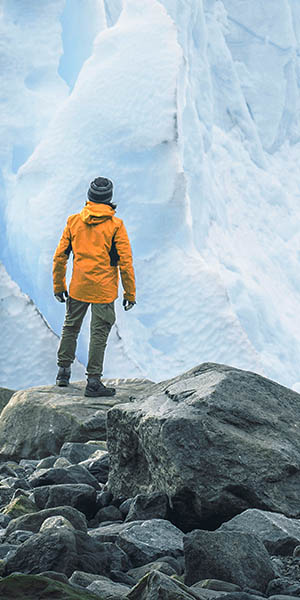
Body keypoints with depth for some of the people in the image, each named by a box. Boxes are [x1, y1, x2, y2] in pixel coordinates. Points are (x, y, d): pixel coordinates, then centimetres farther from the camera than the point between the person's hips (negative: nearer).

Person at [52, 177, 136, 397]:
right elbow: (125, 262, -10)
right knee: (99, 334, 2)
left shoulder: (74, 221, 0)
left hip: (78, 287, 3)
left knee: (70, 327, 21)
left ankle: (64, 371, 27)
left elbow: (60, 257, 3)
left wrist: (59, 286, 15)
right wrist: (130, 293, -2)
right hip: (104, 289, -3)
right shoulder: (116, 225, -9)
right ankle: (93, 381, 1)